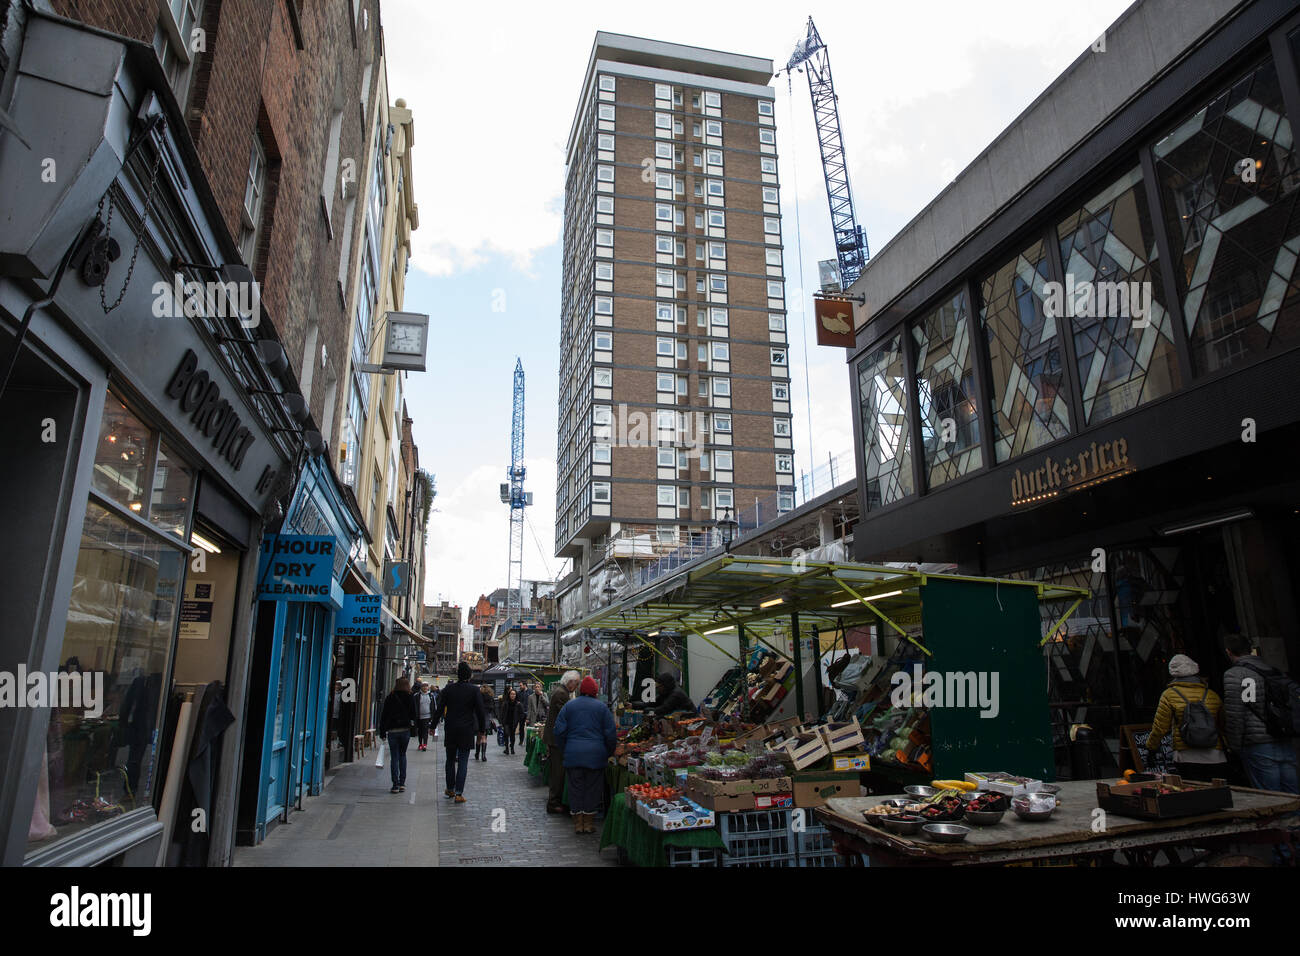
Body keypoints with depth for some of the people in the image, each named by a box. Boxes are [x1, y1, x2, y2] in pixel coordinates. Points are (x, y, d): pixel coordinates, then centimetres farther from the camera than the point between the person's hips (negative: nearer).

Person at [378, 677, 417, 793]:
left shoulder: (389, 698, -2)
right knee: (402, 755, 16)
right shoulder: (410, 698, -2)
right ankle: (402, 783, 14)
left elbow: (383, 716, 0)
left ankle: (395, 785, -2)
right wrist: (415, 730, 10)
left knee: (394, 757, 3)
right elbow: (413, 716, 1)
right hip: (405, 730, 1)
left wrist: (382, 732, 5)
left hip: (392, 731, -1)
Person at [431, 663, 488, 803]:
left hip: (450, 730, 2)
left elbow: (439, 709, 1)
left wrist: (434, 726, 11)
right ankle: (458, 793, -1)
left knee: (450, 760, 16)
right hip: (467, 731, -2)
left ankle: (450, 789, 25)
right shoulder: (474, 690, -5)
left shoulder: (448, 689, -1)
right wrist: (481, 731, 6)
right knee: (463, 761, 2)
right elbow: (481, 712, -3)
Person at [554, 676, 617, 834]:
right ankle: (589, 822, 13)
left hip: (573, 754, 1)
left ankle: (578, 823, 14)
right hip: (595, 755, -1)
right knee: (593, 788, 9)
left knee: (575, 787, 10)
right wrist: (609, 753, 13)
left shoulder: (568, 706, 5)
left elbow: (560, 731, 3)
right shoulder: (601, 707, 1)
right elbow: (610, 733, 0)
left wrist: (564, 750, 14)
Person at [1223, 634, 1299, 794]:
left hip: (1258, 747, -6)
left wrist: (1235, 747, -3)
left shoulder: (1233, 674, -7)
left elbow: (1234, 714, -11)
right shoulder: (1275, 671, 13)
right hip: (1286, 745, 6)